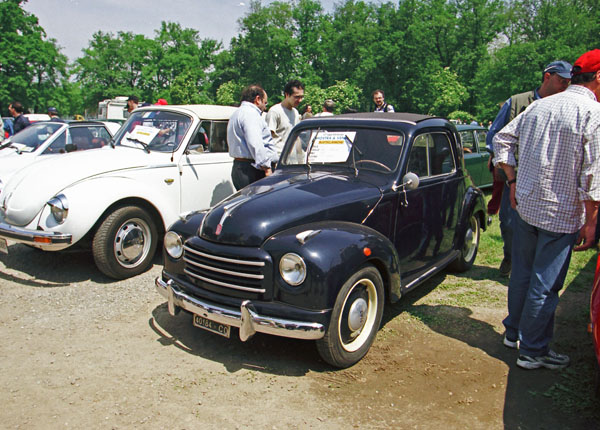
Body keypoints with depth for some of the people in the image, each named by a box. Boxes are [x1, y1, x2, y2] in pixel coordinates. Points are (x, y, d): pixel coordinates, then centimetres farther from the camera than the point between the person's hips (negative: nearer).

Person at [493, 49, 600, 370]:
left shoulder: (539, 105, 7)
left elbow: (503, 139, 11)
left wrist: (512, 181, 13)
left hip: (525, 204, 7)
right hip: (561, 213, -6)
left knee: (522, 273, 19)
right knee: (545, 284, 3)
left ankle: (513, 332, 34)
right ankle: (533, 351, 16)